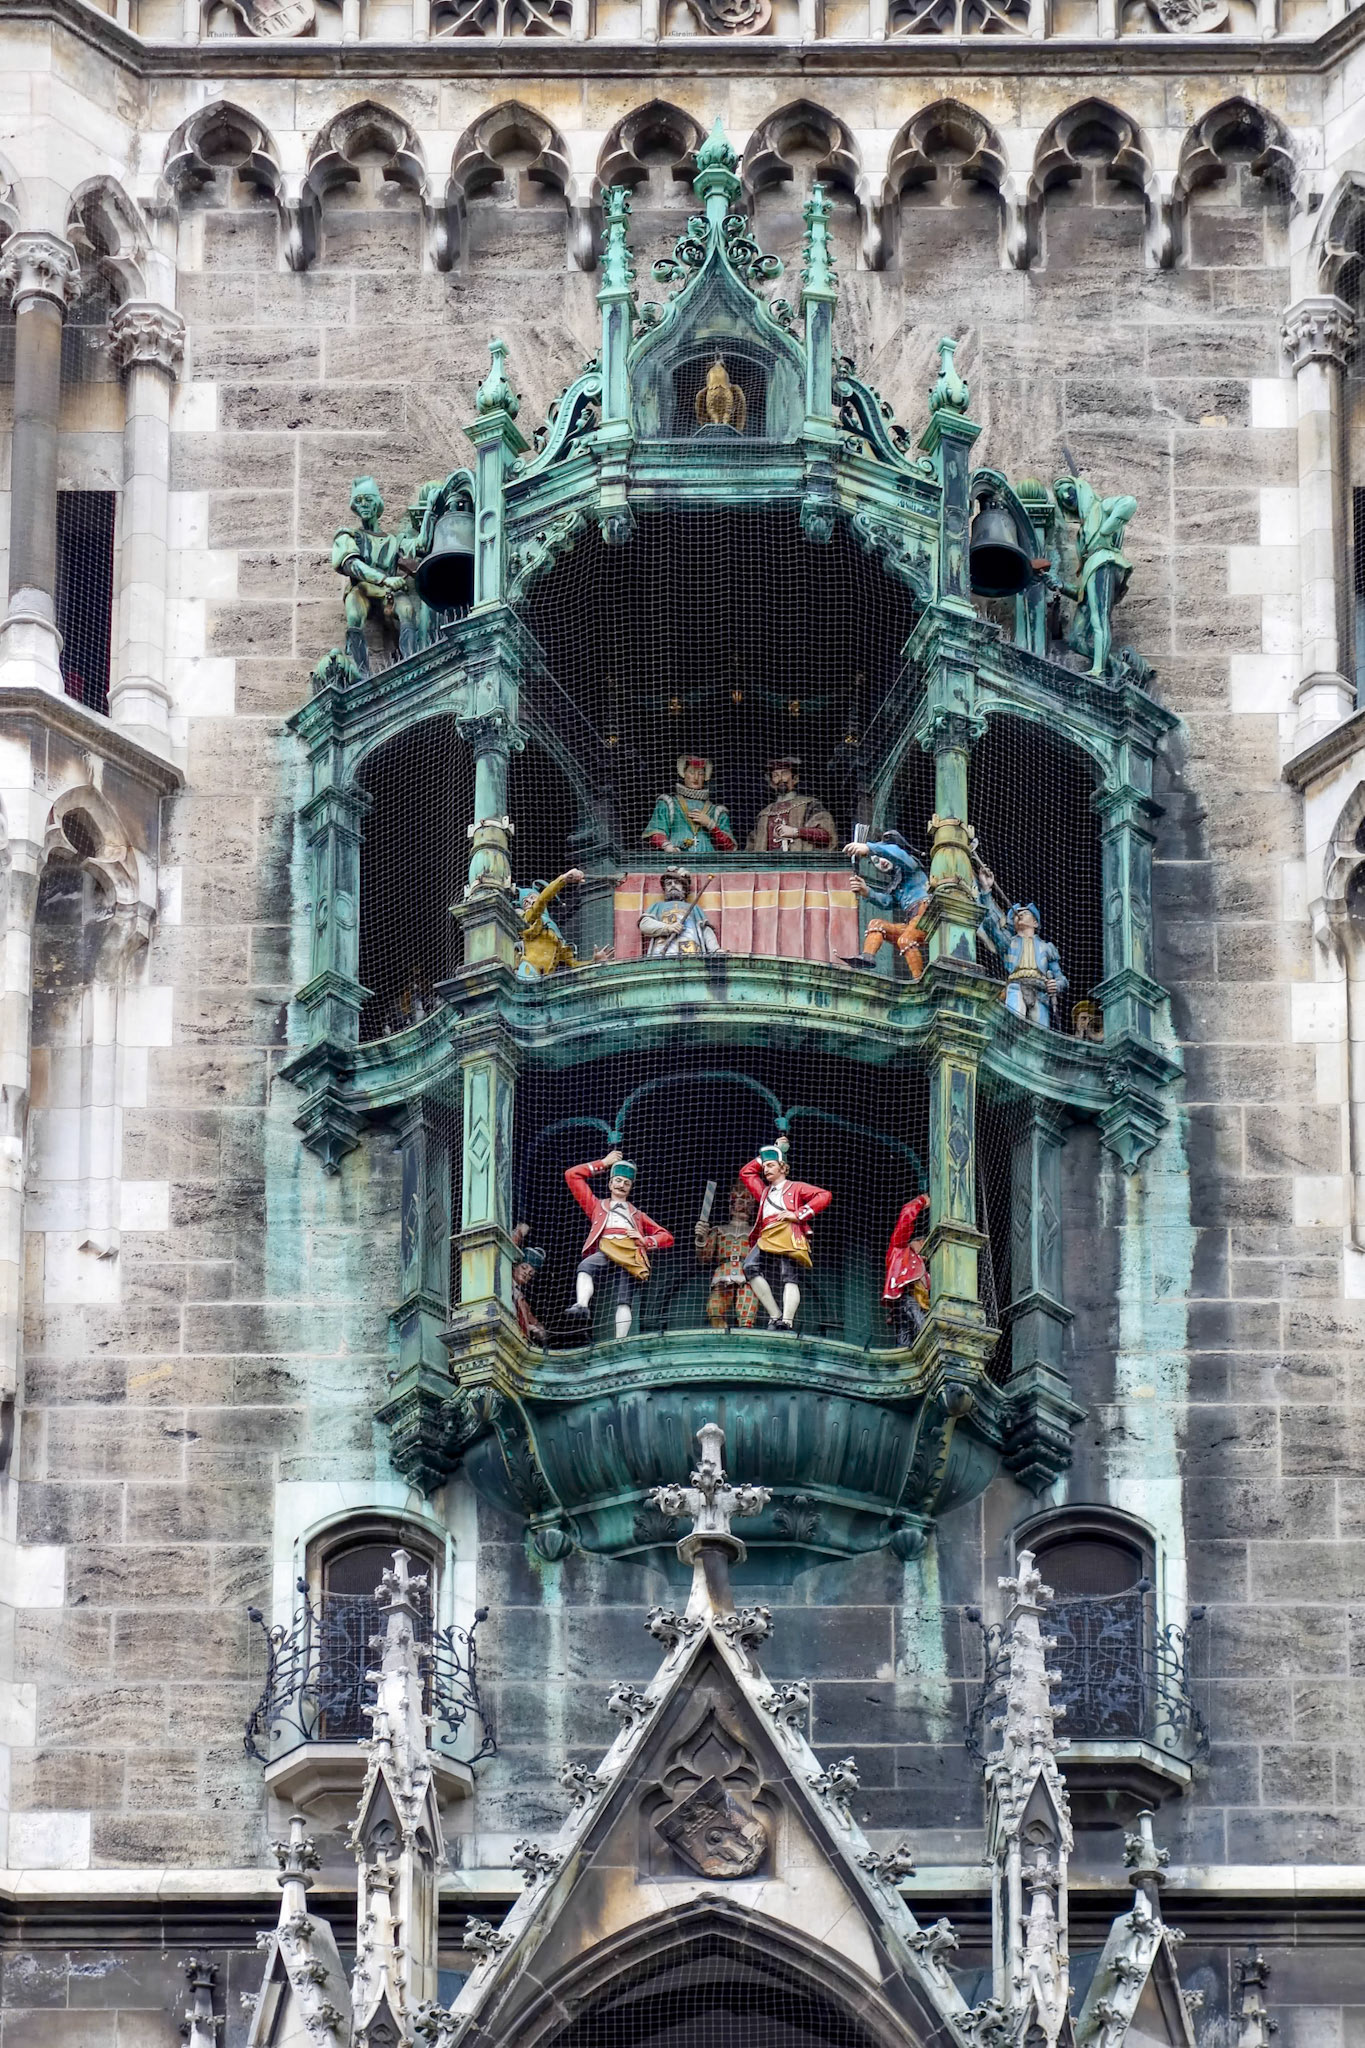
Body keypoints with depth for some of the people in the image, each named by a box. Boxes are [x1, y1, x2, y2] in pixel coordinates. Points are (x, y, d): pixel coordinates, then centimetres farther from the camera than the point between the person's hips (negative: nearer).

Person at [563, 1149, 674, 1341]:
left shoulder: (637, 1215, 38)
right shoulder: (597, 1206, 37)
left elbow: (667, 1238, 30)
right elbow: (573, 1175, 32)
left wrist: (645, 1240, 9)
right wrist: (604, 1163, 35)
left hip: (631, 1252, 0)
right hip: (605, 1249, 0)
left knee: (625, 1300, -22)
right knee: (586, 1266, -37)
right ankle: (582, 1306, -58)